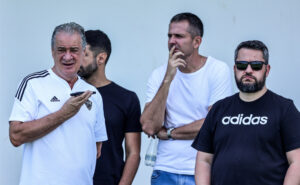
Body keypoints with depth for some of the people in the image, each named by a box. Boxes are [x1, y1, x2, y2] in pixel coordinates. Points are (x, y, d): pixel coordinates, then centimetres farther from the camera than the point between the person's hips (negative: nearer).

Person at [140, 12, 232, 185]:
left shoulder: (219, 70, -4)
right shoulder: (159, 75, 4)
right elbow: (149, 127, -8)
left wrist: (168, 133, -4)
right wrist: (167, 79, -13)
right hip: (165, 170, 2)